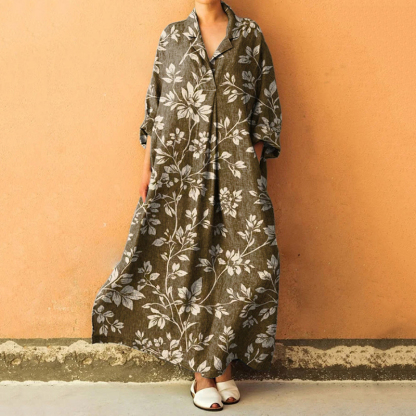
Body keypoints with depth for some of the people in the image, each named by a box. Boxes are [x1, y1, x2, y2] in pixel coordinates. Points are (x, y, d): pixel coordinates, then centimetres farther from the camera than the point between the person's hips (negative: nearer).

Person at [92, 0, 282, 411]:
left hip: (235, 164, 0)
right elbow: (154, 104, 11)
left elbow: (266, 105, 7)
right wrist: (147, 168, 4)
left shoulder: (250, 34, 11)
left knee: (251, 261, -8)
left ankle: (214, 361, 7)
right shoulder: (172, 36, 13)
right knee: (186, 258, -2)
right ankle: (212, 366, 11)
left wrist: (253, 168, -2)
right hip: (179, 163, 0)